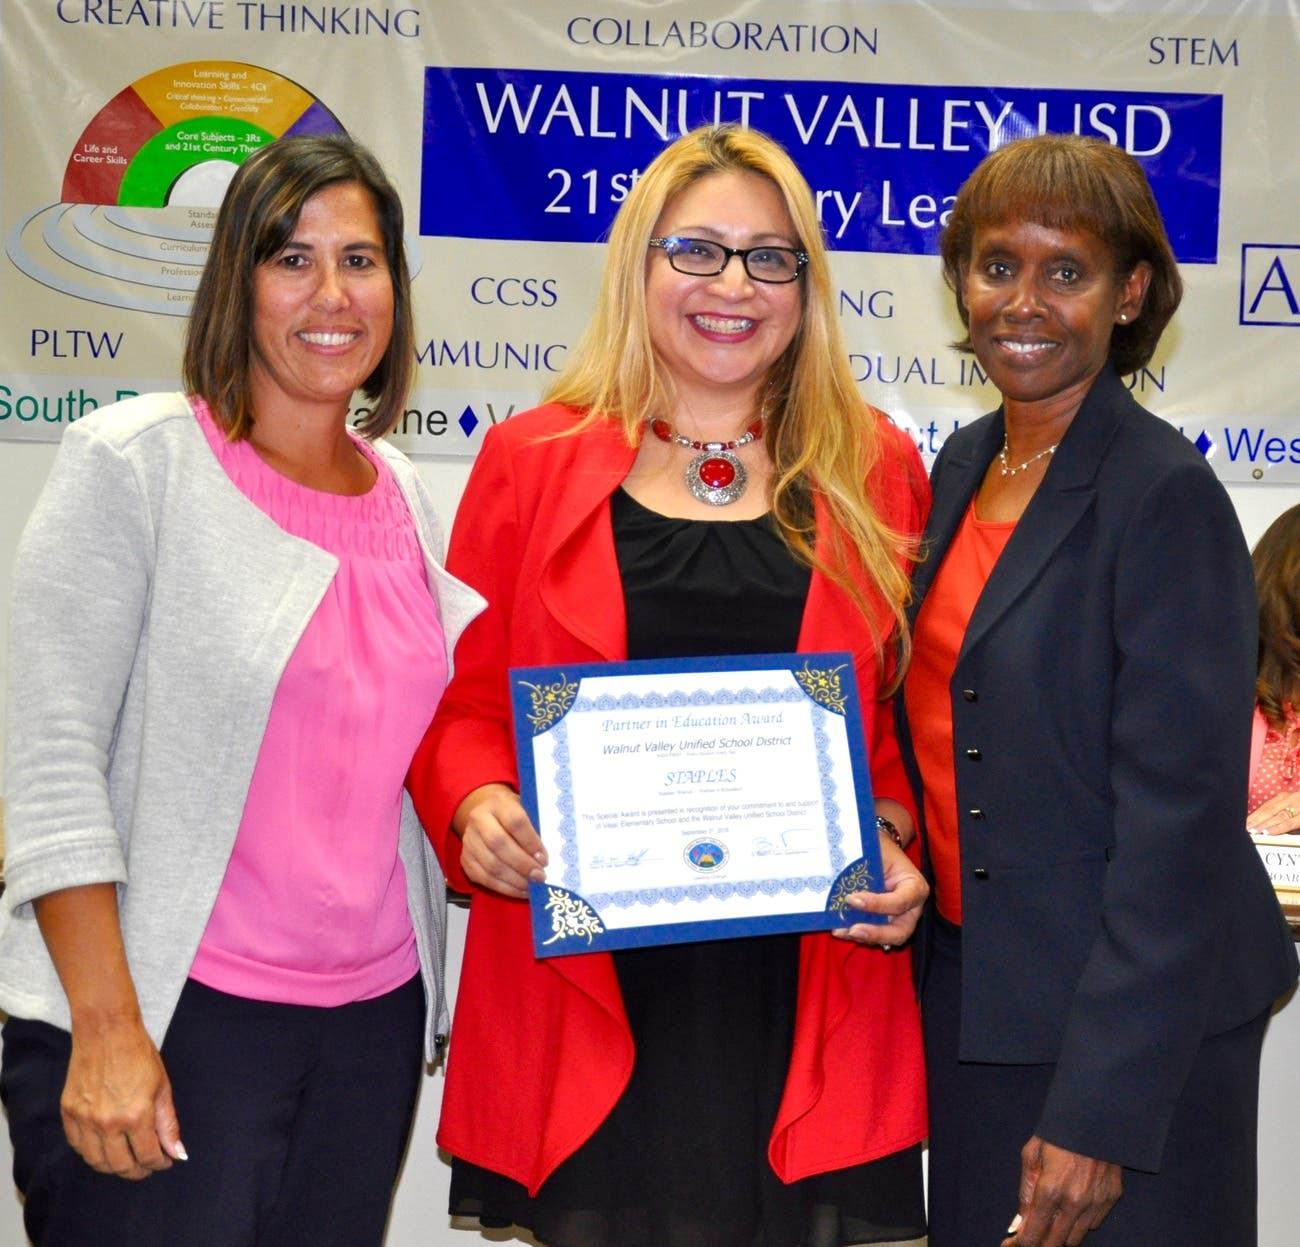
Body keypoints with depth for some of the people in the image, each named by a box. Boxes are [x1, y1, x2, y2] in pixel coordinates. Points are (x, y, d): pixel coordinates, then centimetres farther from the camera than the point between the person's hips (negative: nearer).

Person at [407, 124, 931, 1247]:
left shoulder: (875, 471, 9)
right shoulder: (533, 461, 7)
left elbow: (915, 712, 11)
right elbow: (460, 701, 8)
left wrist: (897, 846, -7)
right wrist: (475, 802, -11)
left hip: (809, 981, 1)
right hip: (587, 976, 0)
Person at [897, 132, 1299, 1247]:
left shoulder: (1166, 496, -16)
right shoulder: (965, 464, 7)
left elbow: (1177, 818, -20)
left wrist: (1100, 1112, -21)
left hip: (1130, 1019, -7)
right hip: (967, 988, 7)